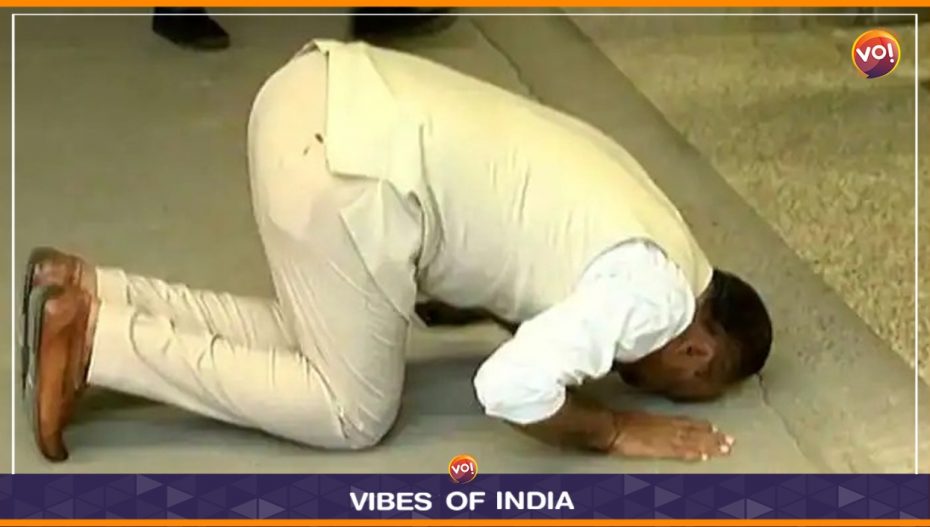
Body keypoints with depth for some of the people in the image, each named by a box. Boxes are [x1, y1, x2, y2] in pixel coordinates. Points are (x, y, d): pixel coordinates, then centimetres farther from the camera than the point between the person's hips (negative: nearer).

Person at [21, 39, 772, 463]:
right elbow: (512, 387, -17)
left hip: (327, 92, 10)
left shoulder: (633, 242, 23)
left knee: (322, 340, 24)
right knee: (355, 412, 7)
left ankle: (84, 291, 17)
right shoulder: (657, 289, -4)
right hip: (346, 155, -9)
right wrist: (617, 433, 0)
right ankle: (93, 338, 2)